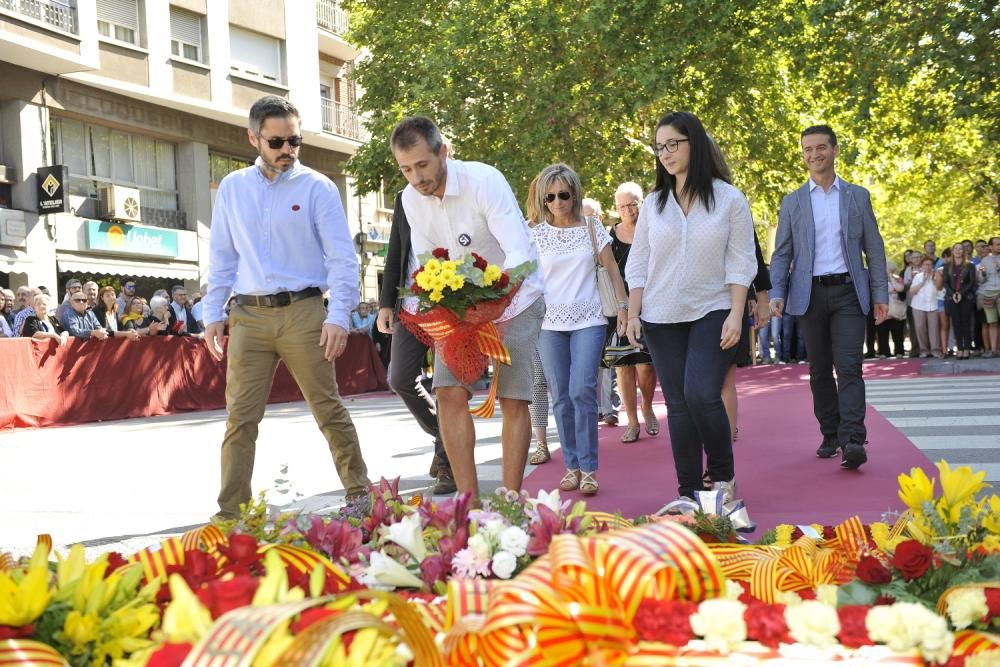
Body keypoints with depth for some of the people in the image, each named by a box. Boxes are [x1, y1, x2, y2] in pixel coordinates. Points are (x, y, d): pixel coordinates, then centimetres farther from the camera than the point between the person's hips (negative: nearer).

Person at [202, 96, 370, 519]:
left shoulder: (317, 187, 0)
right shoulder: (232, 189, 11)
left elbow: (342, 257, -2)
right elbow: (221, 257, 16)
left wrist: (338, 316, -12)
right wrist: (213, 314, 9)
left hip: (303, 312, -3)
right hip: (248, 315, 3)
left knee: (329, 409, 3)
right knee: (240, 417, 1)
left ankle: (360, 495, 16)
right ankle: (231, 513, 7)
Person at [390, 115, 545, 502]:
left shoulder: (484, 181, -24)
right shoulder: (411, 198, -6)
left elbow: (520, 254, -31)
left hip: (513, 299, -4)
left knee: (513, 400, -9)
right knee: (450, 394, -10)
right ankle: (470, 503, -4)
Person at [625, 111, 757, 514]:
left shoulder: (729, 199, 0)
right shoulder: (653, 203, 8)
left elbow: (741, 263, -2)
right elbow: (638, 264, 9)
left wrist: (736, 314, -10)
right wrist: (633, 314, 2)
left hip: (712, 314, -3)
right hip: (662, 319, 3)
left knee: (702, 395, -18)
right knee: (678, 404, 3)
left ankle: (723, 478, 3)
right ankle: (688, 492, 8)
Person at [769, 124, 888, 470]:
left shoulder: (858, 196, 8)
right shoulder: (792, 202, 9)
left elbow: (874, 248, 8)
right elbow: (781, 254, 7)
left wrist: (880, 294, 2)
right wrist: (777, 294, -8)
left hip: (848, 292, -1)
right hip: (810, 294, 2)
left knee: (849, 366, -12)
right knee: (819, 371, 6)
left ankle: (853, 441, -18)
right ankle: (830, 435, 16)